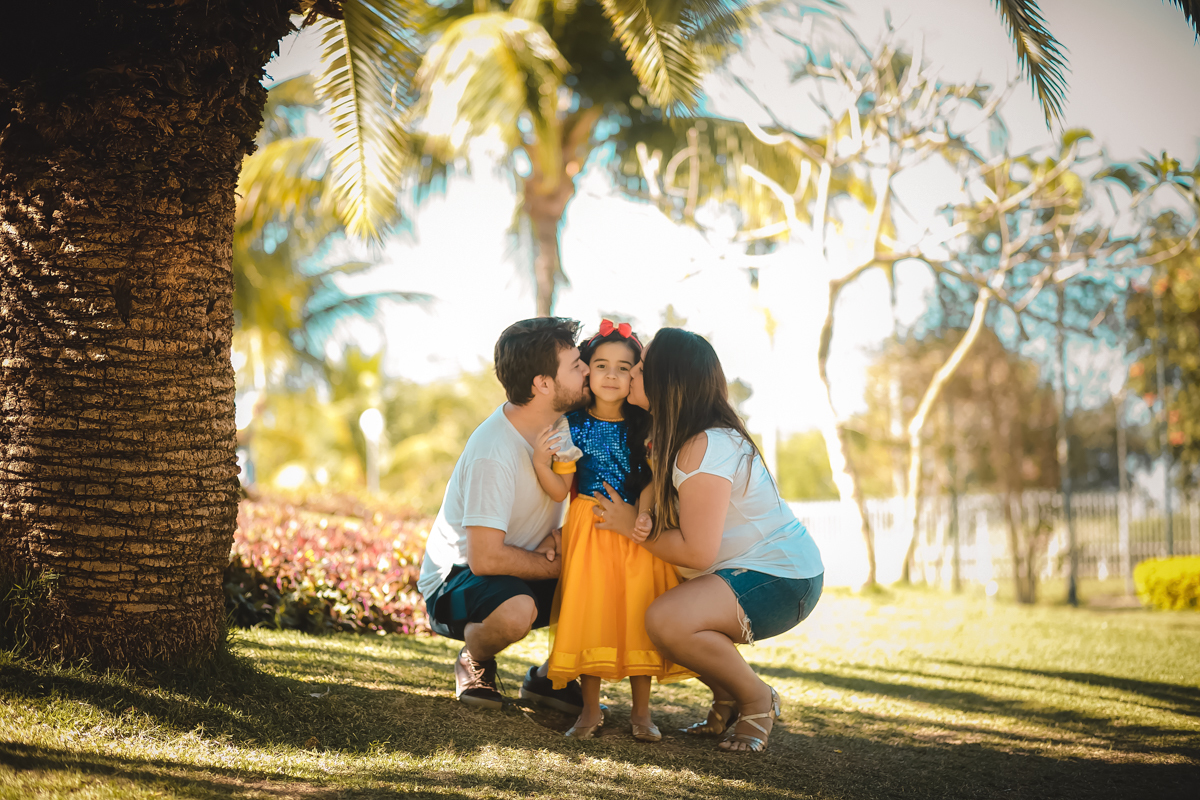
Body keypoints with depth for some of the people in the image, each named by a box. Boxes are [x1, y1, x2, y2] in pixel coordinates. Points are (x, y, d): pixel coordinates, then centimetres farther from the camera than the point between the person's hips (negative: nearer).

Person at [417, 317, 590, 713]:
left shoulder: (564, 423, -5)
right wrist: (562, 565, -20)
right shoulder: (493, 454, -30)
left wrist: (560, 534, -16)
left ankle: (552, 675, 9)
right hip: (454, 582, -7)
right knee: (516, 610, -39)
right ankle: (475, 661, -3)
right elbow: (485, 558, -31)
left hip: (523, 575, 7)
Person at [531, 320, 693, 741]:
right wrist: (541, 463, -19)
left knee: (638, 615, 0)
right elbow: (560, 490, -2)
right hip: (590, 531, 0)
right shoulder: (574, 425, -1)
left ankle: (641, 711, 11)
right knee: (589, 613, -1)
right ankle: (590, 709, 10)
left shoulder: (645, 426, 0)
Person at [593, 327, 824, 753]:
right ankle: (727, 702, 15)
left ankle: (756, 699, -5)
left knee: (666, 620, -29)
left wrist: (632, 527, -11)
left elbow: (697, 551, -25)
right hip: (746, 570, 10)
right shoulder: (675, 438, 8)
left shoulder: (705, 449, -24)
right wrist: (647, 522, -11)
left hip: (782, 581, -10)